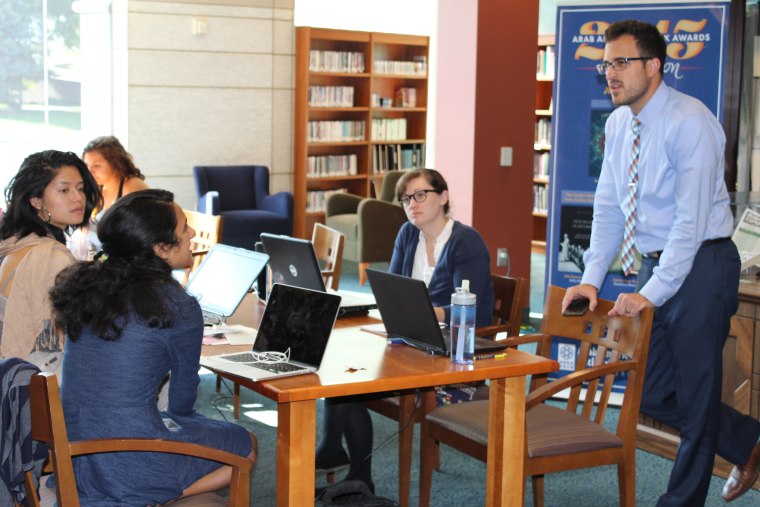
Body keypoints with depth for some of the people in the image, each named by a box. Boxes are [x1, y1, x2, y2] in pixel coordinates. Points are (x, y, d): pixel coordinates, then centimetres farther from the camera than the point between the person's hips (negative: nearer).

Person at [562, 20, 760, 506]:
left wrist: (651, 293, -24)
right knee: (652, 394, 11)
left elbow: (691, 219, -21)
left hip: (701, 264, -8)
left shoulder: (690, 122, -18)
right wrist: (592, 279, 2)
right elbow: (609, 208, 10)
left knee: (695, 394, 2)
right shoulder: (618, 124, 7)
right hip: (657, 264, 8)